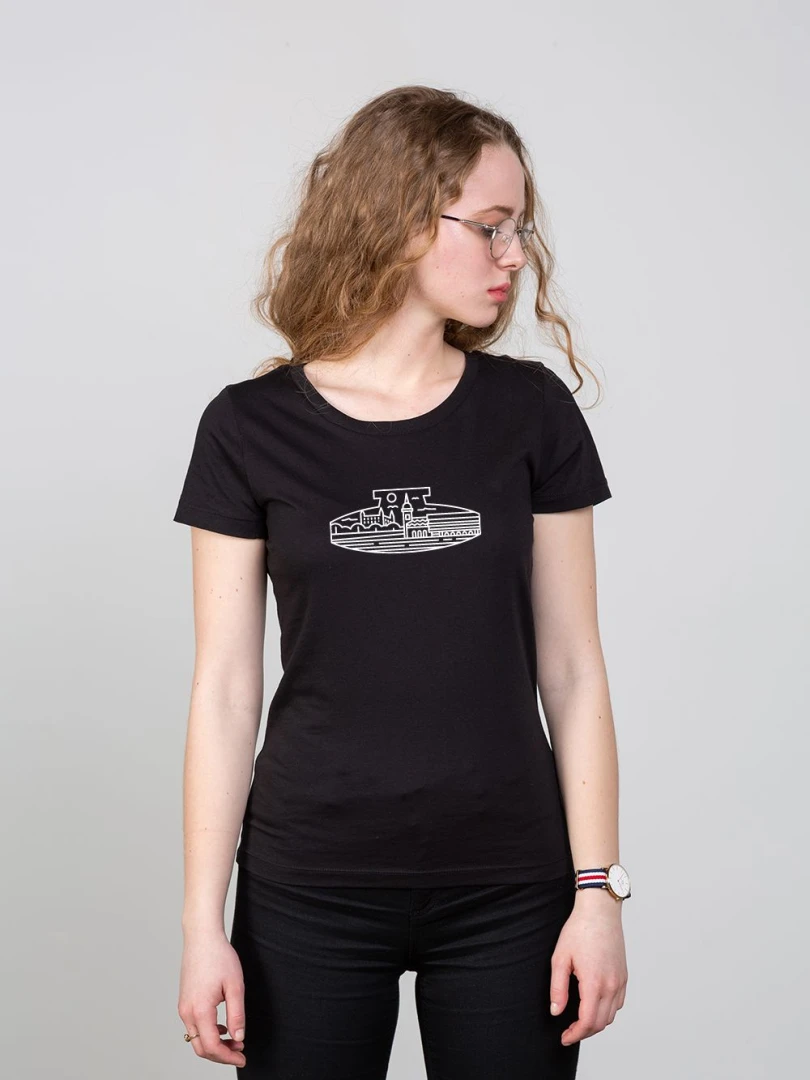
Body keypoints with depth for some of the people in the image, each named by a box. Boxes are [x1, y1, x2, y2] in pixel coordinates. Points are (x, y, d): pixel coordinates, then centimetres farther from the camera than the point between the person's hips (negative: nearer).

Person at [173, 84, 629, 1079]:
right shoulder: (251, 428, -3)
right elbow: (225, 688, -2)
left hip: (509, 891, 1)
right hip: (310, 894, -1)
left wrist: (598, 889, -3)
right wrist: (203, 921, -3)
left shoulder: (533, 412, 0)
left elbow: (571, 669, 1)